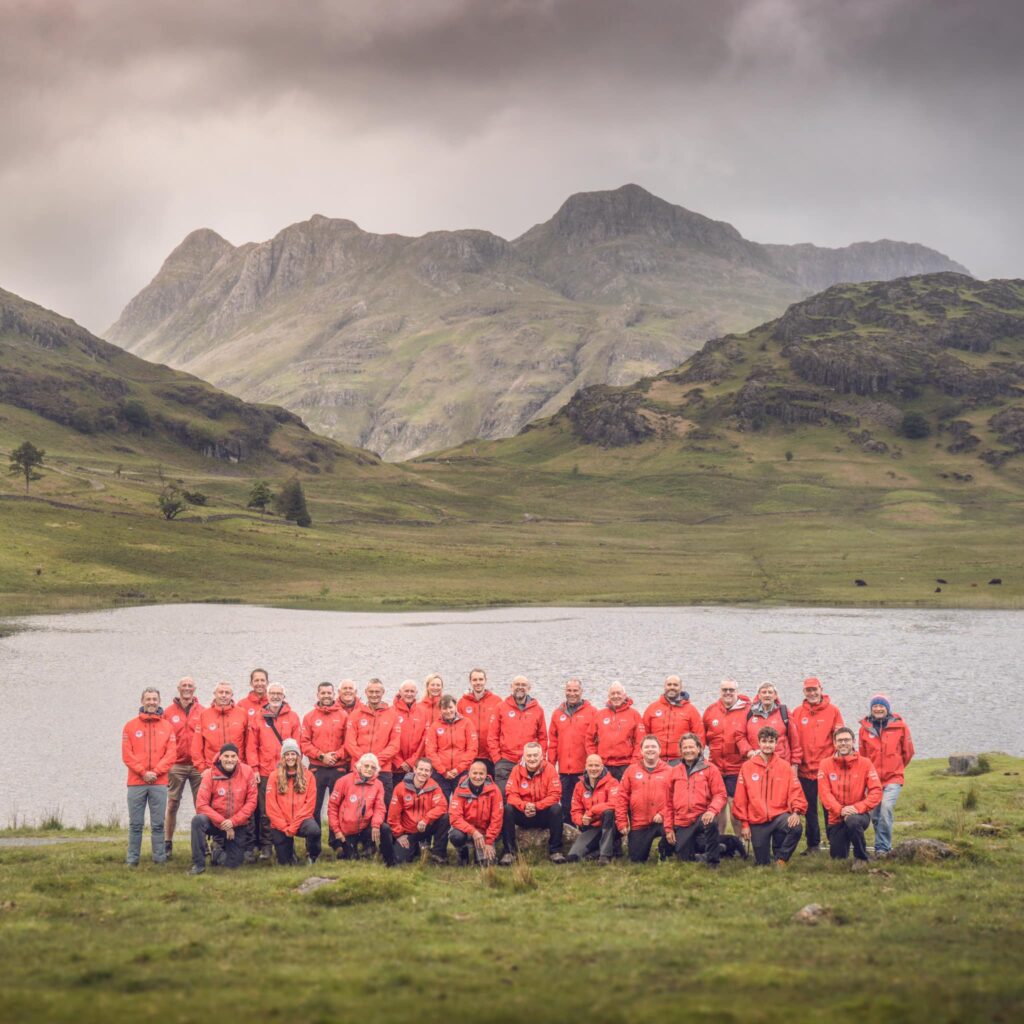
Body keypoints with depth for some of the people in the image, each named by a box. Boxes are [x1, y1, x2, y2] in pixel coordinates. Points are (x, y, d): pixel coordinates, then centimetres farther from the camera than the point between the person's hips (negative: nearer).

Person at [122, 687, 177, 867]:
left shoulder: (167, 726, 8)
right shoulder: (130, 726, 6)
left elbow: (171, 753, 1)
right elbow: (127, 754, -1)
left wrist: (156, 771, -11)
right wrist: (143, 772, -10)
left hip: (159, 783, 0)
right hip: (136, 782, 0)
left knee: (158, 824, 2)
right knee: (135, 824, 2)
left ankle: (160, 858, 6)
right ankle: (132, 859, 6)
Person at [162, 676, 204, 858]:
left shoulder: (202, 712, 7)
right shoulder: (169, 713, 5)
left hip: (198, 766, 0)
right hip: (176, 766, 0)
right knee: (172, 804, 2)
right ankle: (168, 843, 8)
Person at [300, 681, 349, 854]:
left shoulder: (343, 715, 5)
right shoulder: (310, 717, 6)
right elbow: (304, 743, 1)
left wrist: (337, 755, -12)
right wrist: (321, 756, -10)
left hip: (338, 768, 0)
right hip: (317, 768, 0)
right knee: (314, 807, 1)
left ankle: (336, 843, 11)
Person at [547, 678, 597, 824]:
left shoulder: (592, 712, 1)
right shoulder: (558, 713, 13)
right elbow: (552, 742, 13)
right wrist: (551, 764, 6)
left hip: (584, 770, -4)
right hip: (564, 770, 4)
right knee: (566, 806, 8)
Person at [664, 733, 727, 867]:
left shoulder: (709, 768, 1)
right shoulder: (675, 772, 10)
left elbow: (720, 794, -6)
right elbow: (669, 802, 13)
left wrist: (712, 811, -26)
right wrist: (668, 828, 8)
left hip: (702, 818, -3)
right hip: (682, 823, 3)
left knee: (711, 822, -38)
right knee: (685, 860, -1)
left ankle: (712, 863, -21)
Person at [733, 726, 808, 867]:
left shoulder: (785, 766, 3)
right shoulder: (747, 767, 2)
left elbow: (795, 792, -3)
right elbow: (740, 799, 3)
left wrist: (796, 812, -21)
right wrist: (744, 823, -1)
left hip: (779, 815, 0)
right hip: (757, 821, 0)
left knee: (796, 827, -33)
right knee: (762, 864, -1)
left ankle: (780, 857, -7)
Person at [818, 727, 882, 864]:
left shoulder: (865, 763, -4)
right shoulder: (825, 764, -1)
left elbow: (876, 791, -11)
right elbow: (824, 792, -9)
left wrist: (858, 807, -24)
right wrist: (840, 810, -24)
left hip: (859, 814, -2)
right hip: (836, 818, 2)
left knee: (853, 821, -39)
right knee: (838, 859, 4)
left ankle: (861, 858, -16)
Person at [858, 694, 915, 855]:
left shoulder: (900, 726, -2)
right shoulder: (865, 728, 2)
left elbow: (908, 752, 10)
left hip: (893, 779, -3)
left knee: (886, 809, -20)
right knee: (875, 816, 5)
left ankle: (882, 848, -15)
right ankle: (885, 846, 22)